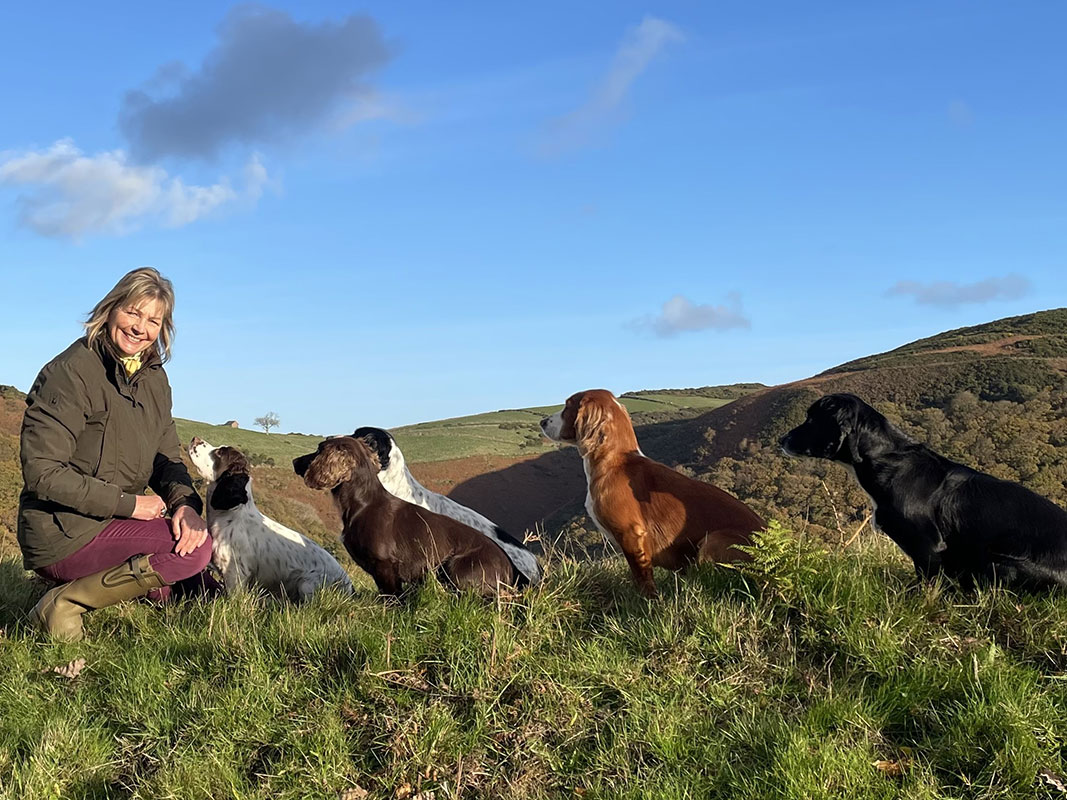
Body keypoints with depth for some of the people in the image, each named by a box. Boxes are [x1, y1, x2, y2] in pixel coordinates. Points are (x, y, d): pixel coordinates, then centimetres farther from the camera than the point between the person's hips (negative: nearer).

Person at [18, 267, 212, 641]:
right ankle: (64, 602, -14)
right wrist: (129, 504, -20)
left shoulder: (154, 378, 8)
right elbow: (42, 472, -21)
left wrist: (185, 503, -16)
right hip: (62, 535, -9)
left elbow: (167, 458, 7)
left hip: (109, 524, 9)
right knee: (196, 548, -23)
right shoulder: (71, 372, -17)